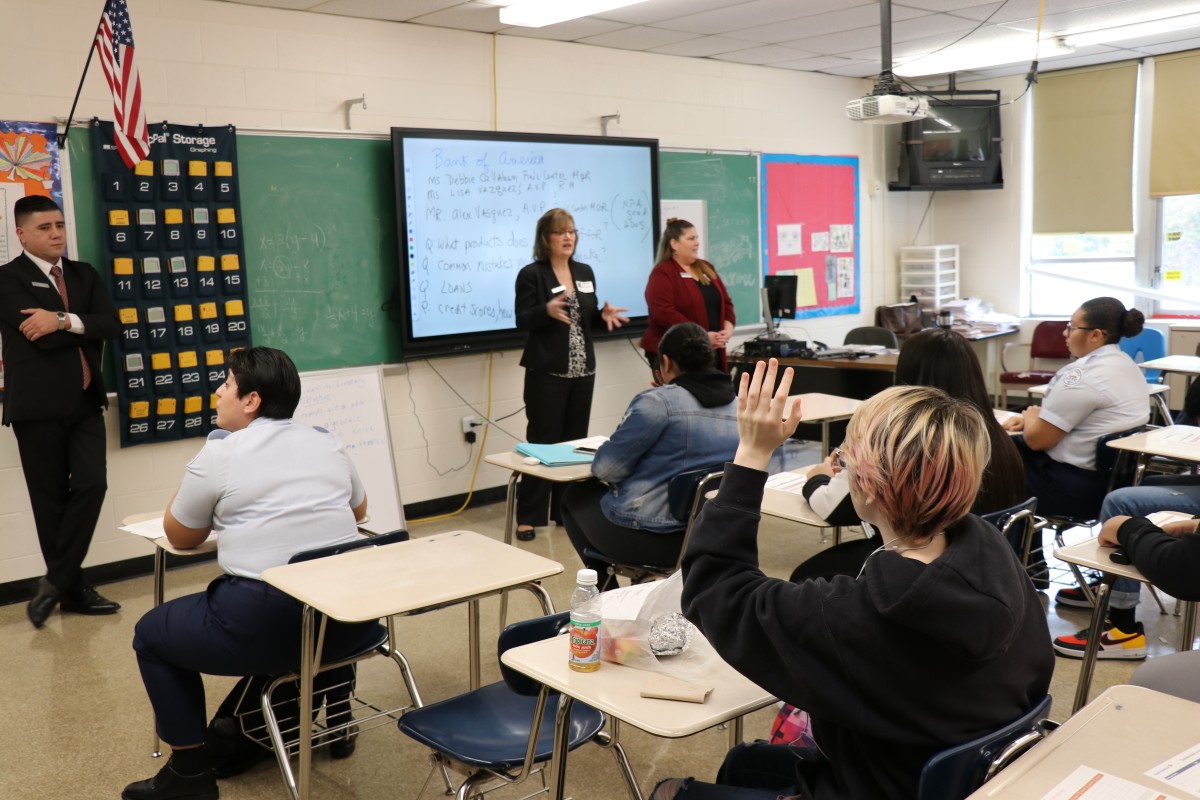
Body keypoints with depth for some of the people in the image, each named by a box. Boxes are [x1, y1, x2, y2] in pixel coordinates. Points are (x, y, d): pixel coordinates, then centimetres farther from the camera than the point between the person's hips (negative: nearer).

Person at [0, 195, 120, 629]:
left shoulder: (84, 274, 14)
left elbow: (111, 324, -1)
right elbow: (39, 335, -16)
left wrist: (65, 321, -16)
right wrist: (85, 328, -5)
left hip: (85, 402, 4)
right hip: (39, 406, -4)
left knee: (91, 485, -4)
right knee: (51, 501, 4)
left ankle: (55, 581, 9)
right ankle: (74, 589, 16)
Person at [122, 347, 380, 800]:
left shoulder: (219, 453, -3)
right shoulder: (328, 444, 11)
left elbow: (179, 537, 10)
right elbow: (359, 511, 28)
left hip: (268, 625, -5)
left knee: (151, 633, 18)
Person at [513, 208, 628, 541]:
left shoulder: (585, 272, 13)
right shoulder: (531, 274, -5)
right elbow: (522, 321, -9)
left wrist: (604, 315, -4)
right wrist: (548, 310, -27)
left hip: (582, 369, 6)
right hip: (547, 372, -6)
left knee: (575, 441, 9)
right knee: (543, 441, -4)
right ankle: (528, 517, 3)